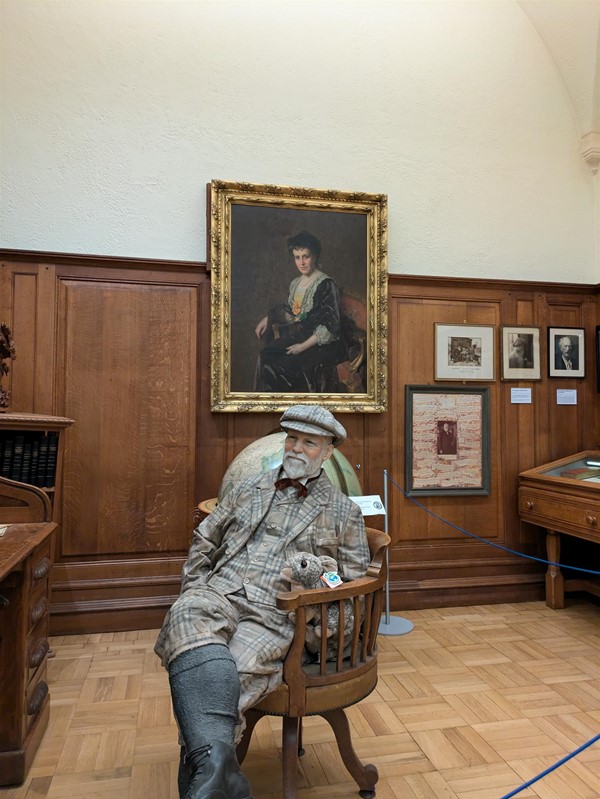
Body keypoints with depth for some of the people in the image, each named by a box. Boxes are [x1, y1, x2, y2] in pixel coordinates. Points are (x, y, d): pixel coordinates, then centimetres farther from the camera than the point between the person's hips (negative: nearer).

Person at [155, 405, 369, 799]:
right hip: (219, 593, 2)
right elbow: (204, 541, 25)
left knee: (239, 672, -34)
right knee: (187, 620, -35)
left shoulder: (344, 512, 12)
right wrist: (194, 590, 12)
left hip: (275, 615, -1)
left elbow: (355, 582, 11)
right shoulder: (249, 489, 19)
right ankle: (216, 762, -47)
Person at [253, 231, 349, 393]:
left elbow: (330, 326, -18)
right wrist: (267, 319, 9)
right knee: (266, 355, -15)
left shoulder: (326, 285, -13)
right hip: (300, 335, 7)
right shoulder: (296, 283, 10)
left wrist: (303, 346, -23)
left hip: (322, 343, -7)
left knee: (272, 361, -22)